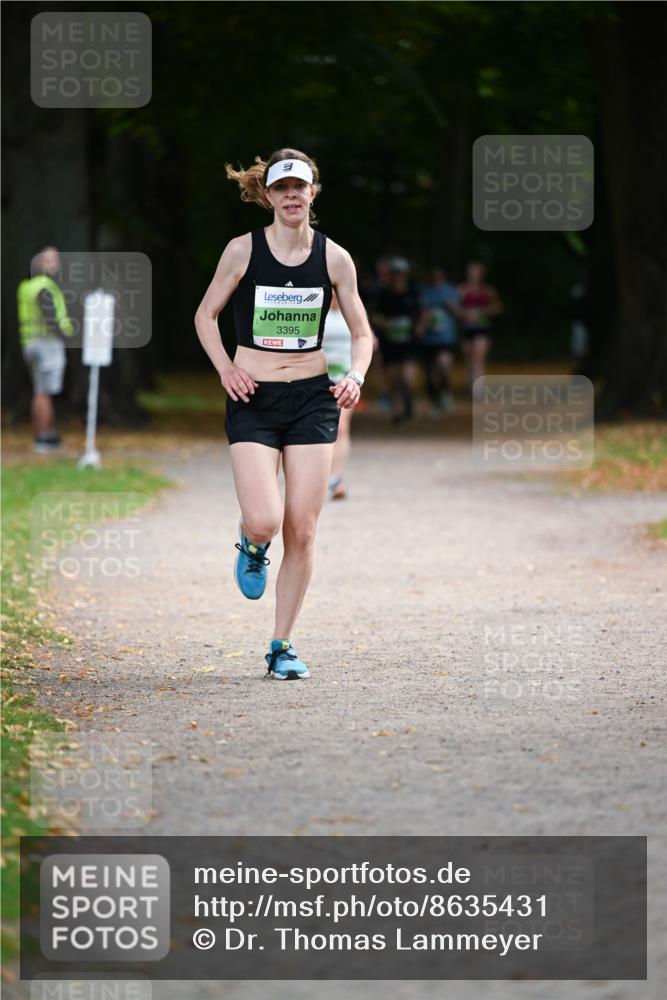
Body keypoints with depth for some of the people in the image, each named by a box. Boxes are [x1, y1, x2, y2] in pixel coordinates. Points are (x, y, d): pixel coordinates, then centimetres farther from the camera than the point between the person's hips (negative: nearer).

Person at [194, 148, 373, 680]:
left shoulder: (334, 258, 0)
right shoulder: (243, 250, -4)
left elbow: (361, 332, 8)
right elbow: (206, 315, 8)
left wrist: (356, 377, -11)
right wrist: (226, 370, -7)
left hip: (313, 398, 2)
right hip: (254, 399, -2)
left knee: (302, 529, -2)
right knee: (264, 521, -17)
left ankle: (283, 645, 11)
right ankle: (252, 546, 22)